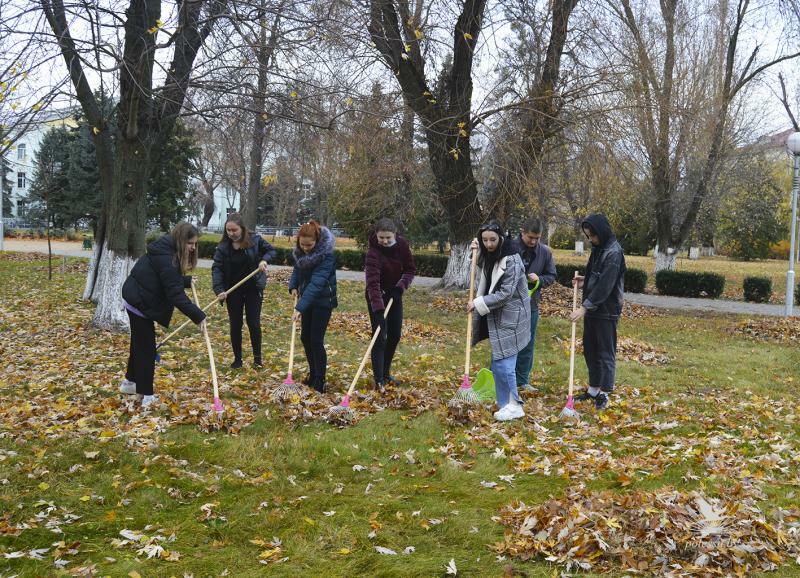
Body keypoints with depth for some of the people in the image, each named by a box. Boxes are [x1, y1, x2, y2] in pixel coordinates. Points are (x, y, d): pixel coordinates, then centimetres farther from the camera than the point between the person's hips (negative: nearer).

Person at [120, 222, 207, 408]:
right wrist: (198, 316, -29)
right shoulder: (166, 259, -27)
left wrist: (187, 280, 8)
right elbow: (175, 295, -30)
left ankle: (130, 382, 39)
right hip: (140, 303, -10)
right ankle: (146, 396, 3)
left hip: (136, 300, 10)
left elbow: (170, 281, 19)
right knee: (146, 347, -4)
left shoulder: (166, 251, 4)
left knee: (140, 342, 23)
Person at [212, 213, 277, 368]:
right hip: (233, 291, 1)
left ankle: (257, 358, 14)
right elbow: (216, 268, -14)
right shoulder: (223, 247, -8)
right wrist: (219, 290, -27)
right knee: (235, 325, 8)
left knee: (254, 323, 1)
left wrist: (264, 259, -19)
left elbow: (271, 250, 3)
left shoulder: (255, 239, -10)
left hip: (253, 289, -1)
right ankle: (237, 359, 20)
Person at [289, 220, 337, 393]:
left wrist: (300, 308, -43)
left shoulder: (327, 255, -28)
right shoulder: (300, 251, -6)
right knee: (305, 337, 11)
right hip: (308, 298, 7)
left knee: (316, 340, -8)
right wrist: (293, 286, -6)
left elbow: (316, 283, -37)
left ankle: (320, 381, 3)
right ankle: (313, 374, 27)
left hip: (323, 300, -7)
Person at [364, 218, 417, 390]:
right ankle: (379, 379, -6)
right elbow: (373, 283, -36)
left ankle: (386, 372, 26)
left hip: (395, 295, 6)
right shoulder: (373, 252, -27)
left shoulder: (402, 245, -10)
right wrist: (378, 307, -45)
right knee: (380, 337, -10)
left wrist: (402, 284, -18)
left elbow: (411, 269, 0)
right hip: (377, 297, -6)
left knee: (395, 335, 11)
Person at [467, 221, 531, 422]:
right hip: (497, 317, 9)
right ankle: (505, 401, 26)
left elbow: (506, 293, -22)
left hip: (510, 319, -9)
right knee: (498, 363, 14)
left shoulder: (511, 260, -18)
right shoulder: (490, 257, 8)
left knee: (503, 363, -11)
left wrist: (479, 303, -17)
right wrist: (478, 252, 14)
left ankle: (513, 406, -1)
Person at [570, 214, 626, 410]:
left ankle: (604, 393, 9)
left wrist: (585, 307, -26)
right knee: (590, 350, 14)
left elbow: (605, 286, -25)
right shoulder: (598, 249, 10)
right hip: (592, 309, 9)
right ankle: (593, 389, 25)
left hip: (606, 312, -9)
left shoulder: (614, 253, -18)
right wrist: (585, 281, 4)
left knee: (606, 353, 0)